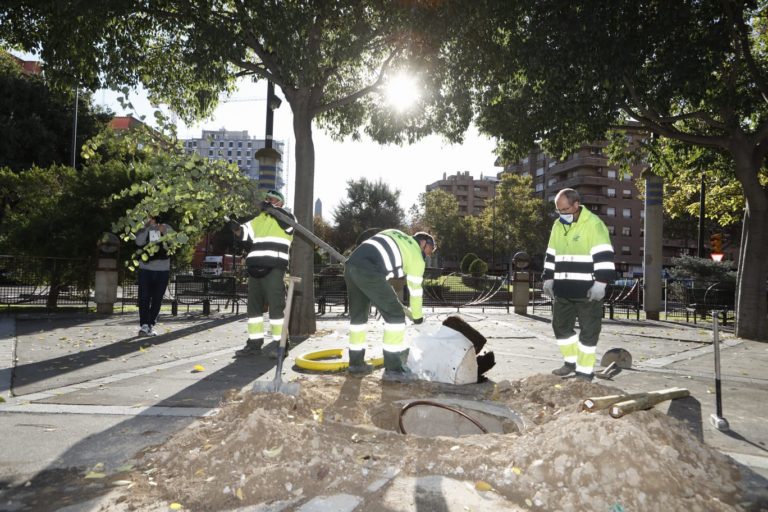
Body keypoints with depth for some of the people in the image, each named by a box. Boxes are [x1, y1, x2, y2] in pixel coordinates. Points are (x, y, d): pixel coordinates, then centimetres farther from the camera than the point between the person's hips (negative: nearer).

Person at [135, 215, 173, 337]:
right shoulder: (143, 228, 8)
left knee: (157, 299, 4)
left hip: (163, 270, 1)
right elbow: (139, 242, -11)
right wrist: (147, 227, -16)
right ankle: (144, 325, -6)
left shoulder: (167, 228, 8)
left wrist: (164, 233, -14)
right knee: (144, 298, -7)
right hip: (145, 268, -1)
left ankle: (151, 325, 12)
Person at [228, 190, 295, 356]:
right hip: (255, 268, 7)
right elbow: (244, 234, 13)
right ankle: (255, 342, 18)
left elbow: (288, 221, -17)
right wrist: (236, 228, -8)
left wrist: (272, 208, -20)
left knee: (276, 305, -7)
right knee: (254, 305, 9)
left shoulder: (286, 217, 7)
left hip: (274, 269, -7)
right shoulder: (259, 219, 23)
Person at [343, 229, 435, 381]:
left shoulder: (395, 235, 30)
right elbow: (415, 289, 17)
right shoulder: (416, 256, 11)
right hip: (369, 272, -8)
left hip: (350, 265, 8)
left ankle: (356, 364, 30)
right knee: (395, 315, 2)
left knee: (358, 315, 21)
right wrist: (417, 316, 32)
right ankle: (393, 368, 2)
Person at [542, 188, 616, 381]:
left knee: (588, 330, 2)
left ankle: (585, 371, 12)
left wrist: (600, 283, -23)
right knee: (560, 325, 13)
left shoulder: (593, 224, -12)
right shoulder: (558, 225, 11)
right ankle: (571, 361, 30)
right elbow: (551, 255, 18)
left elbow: (604, 256, -17)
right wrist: (548, 279, 14)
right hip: (562, 289, 7)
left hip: (588, 290, -7)